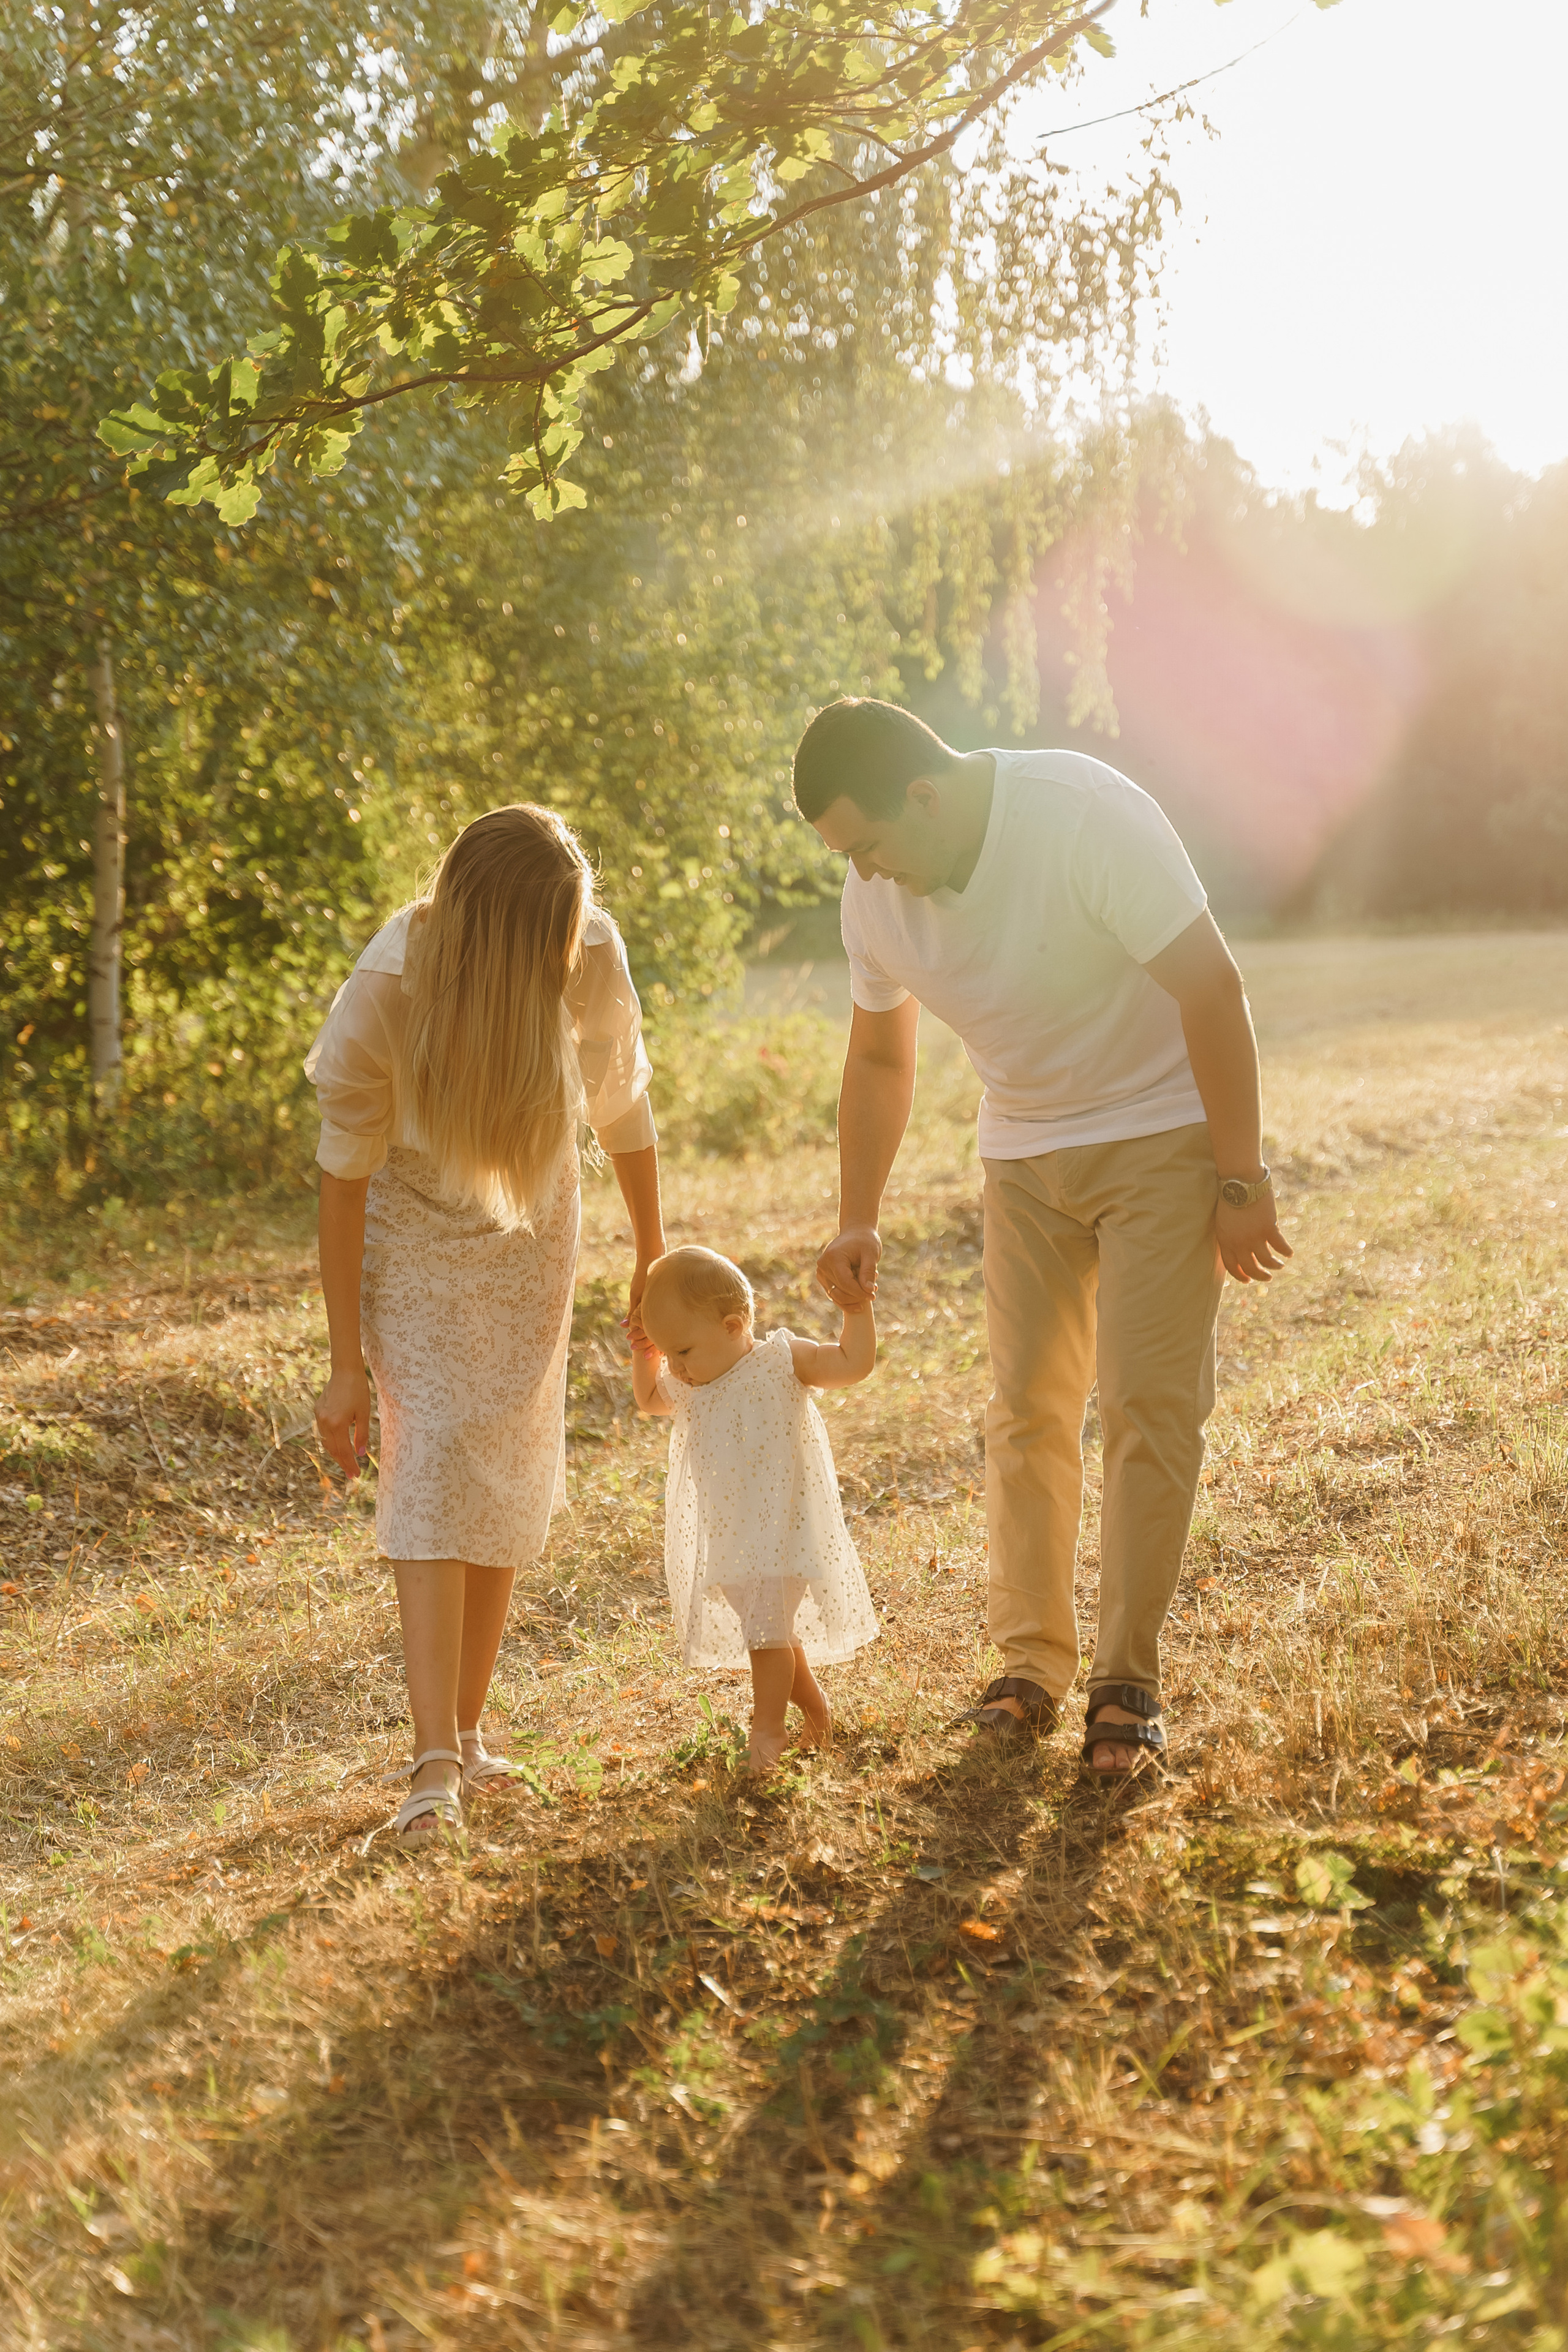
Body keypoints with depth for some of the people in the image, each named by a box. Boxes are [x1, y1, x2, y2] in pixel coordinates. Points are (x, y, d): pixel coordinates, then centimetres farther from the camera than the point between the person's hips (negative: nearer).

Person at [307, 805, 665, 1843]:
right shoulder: (385, 992, -30)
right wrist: (346, 1365, -16)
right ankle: (436, 1764, -17)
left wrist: (654, 1252, 5)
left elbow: (623, 1105, -6)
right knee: (433, 1463, -14)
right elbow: (345, 1179, -20)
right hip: (412, 1236, -3)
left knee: (510, 1478, 4)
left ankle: (469, 1727, 16)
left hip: (530, 1231, 3)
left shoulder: (592, 955, -24)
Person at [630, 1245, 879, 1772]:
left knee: (766, 1630, -10)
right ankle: (813, 1704, 34)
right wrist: (643, 1357, 8)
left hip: (778, 1529, -6)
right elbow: (649, 1399, 24)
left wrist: (858, 1308, -17)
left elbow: (854, 1364, -10)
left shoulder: (782, 1362, -12)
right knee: (769, 1631, 16)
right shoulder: (688, 1384, 6)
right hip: (723, 1540, 7)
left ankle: (767, 1728, 3)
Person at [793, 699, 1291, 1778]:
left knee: (1148, 1405, -8)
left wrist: (1241, 1182, -21)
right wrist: (859, 1221, 6)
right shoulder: (877, 893, -6)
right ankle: (1032, 1665, 15)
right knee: (1026, 1409, 4)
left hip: (1162, 1131, -5)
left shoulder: (1087, 817, -25)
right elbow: (880, 1057, 10)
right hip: (1026, 1152, 5)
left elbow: (1212, 988, -22)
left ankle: (1128, 1681, 1)